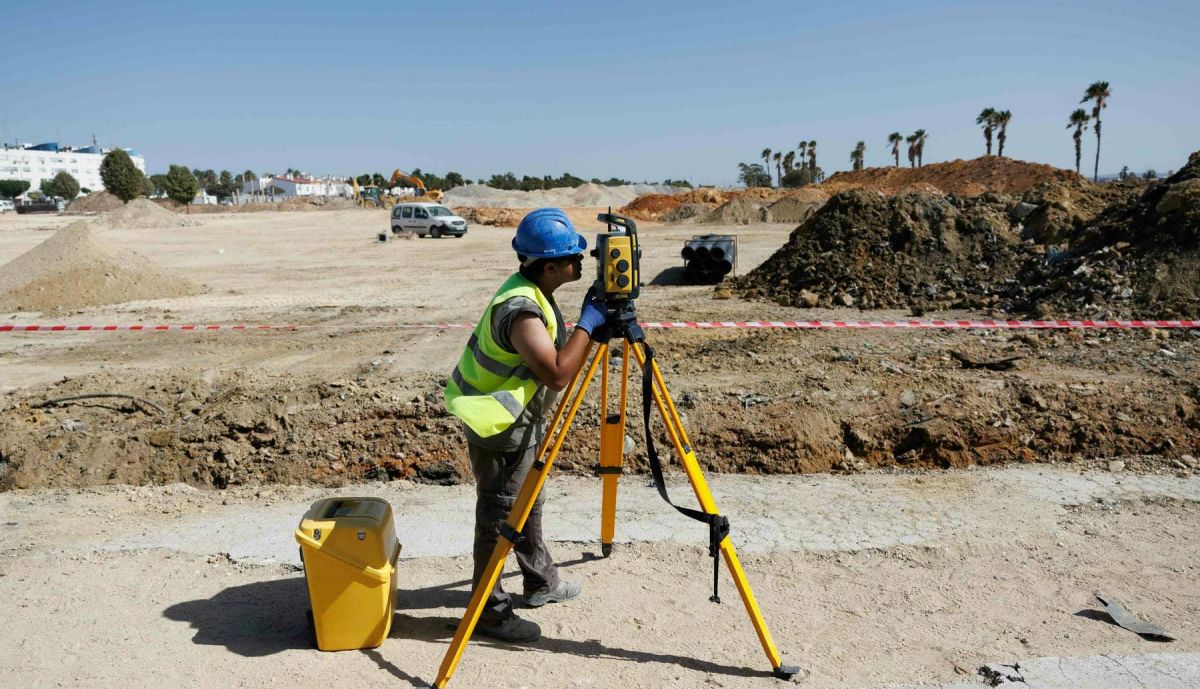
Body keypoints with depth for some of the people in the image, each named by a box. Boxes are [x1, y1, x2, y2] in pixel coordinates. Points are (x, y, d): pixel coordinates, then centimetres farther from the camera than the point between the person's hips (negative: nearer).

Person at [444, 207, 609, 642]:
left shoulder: (533, 291, 2)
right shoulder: (520, 310, -29)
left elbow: (554, 361, 14)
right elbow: (557, 374, -36)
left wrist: (593, 320, 2)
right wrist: (587, 323, -28)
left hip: (522, 419, 10)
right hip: (499, 426, -10)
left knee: (529, 502, 23)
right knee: (499, 513, 2)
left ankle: (541, 582, 41)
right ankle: (491, 613, 17)